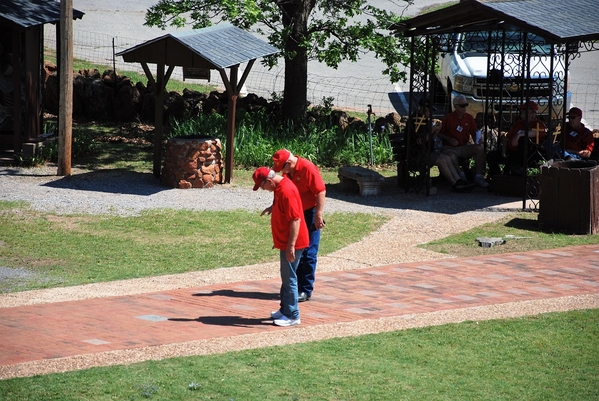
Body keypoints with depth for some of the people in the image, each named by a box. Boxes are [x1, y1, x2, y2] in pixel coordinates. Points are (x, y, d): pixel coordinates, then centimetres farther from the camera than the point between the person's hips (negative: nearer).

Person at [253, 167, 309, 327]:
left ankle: (292, 316, 3)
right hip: (285, 242, 11)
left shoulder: (286, 191, -24)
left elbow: (296, 220, -26)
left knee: (289, 278, -4)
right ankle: (285, 310, 29)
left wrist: (291, 246, -26)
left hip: (291, 244, -10)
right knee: (286, 277, 19)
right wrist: (273, 208, 12)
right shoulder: (279, 187, 7)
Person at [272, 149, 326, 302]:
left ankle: (306, 291, 1)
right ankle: (297, 286, 19)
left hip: (310, 214, -8)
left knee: (309, 254, -3)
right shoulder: (288, 171, 6)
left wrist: (318, 215, -23)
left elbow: (321, 192, -21)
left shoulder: (308, 168, -19)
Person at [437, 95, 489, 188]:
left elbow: (473, 133, 18)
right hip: (450, 148, -4)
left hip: (464, 147, 4)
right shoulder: (448, 118, -2)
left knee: (480, 149, -22)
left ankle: (478, 177, -21)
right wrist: (449, 139, -16)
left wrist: (475, 143, -1)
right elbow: (439, 134, 1)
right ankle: (460, 176, -18)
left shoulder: (469, 118, 9)